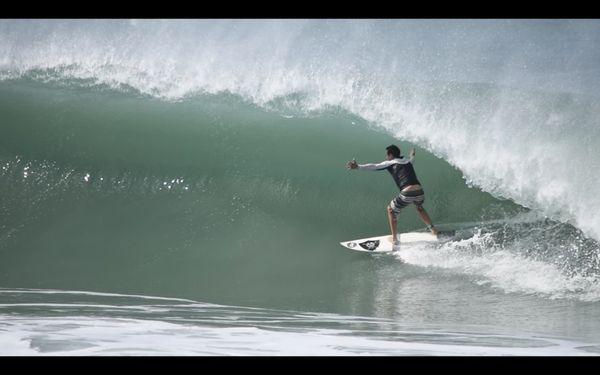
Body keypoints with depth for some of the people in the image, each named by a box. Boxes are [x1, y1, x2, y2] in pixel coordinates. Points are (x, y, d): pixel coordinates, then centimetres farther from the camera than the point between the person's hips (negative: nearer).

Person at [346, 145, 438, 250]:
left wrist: (358, 166, -10)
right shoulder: (408, 161, 24)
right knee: (419, 207, 40)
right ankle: (433, 230, 35)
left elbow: (374, 167, -4)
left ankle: (395, 240, 17)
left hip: (407, 193, -5)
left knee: (391, 209, 21)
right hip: (419, 191, 5)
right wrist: (412, 156, 73)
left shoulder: (390, 163, 9)